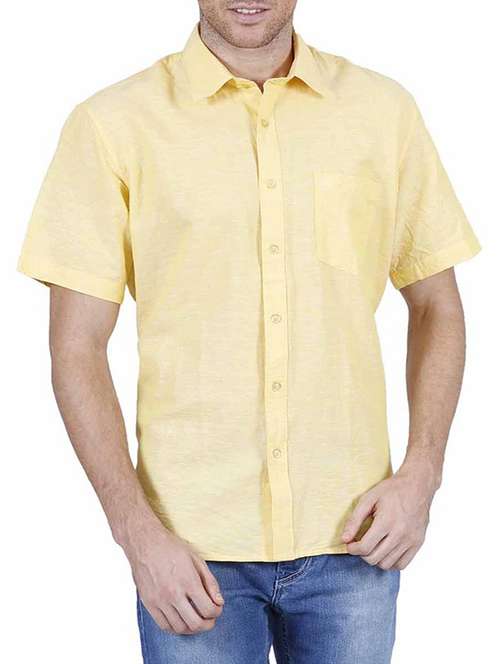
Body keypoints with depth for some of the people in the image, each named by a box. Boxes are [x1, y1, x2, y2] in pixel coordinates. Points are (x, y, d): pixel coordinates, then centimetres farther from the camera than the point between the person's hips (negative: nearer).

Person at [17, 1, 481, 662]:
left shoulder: (385, 110, 3)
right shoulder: (112, 124, -4)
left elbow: (436, 303, 10)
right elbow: (78, 346, -4)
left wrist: (421, 472, -2)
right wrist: (137, 531, -10)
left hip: (350, 537, 2)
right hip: (192, 546, -2)